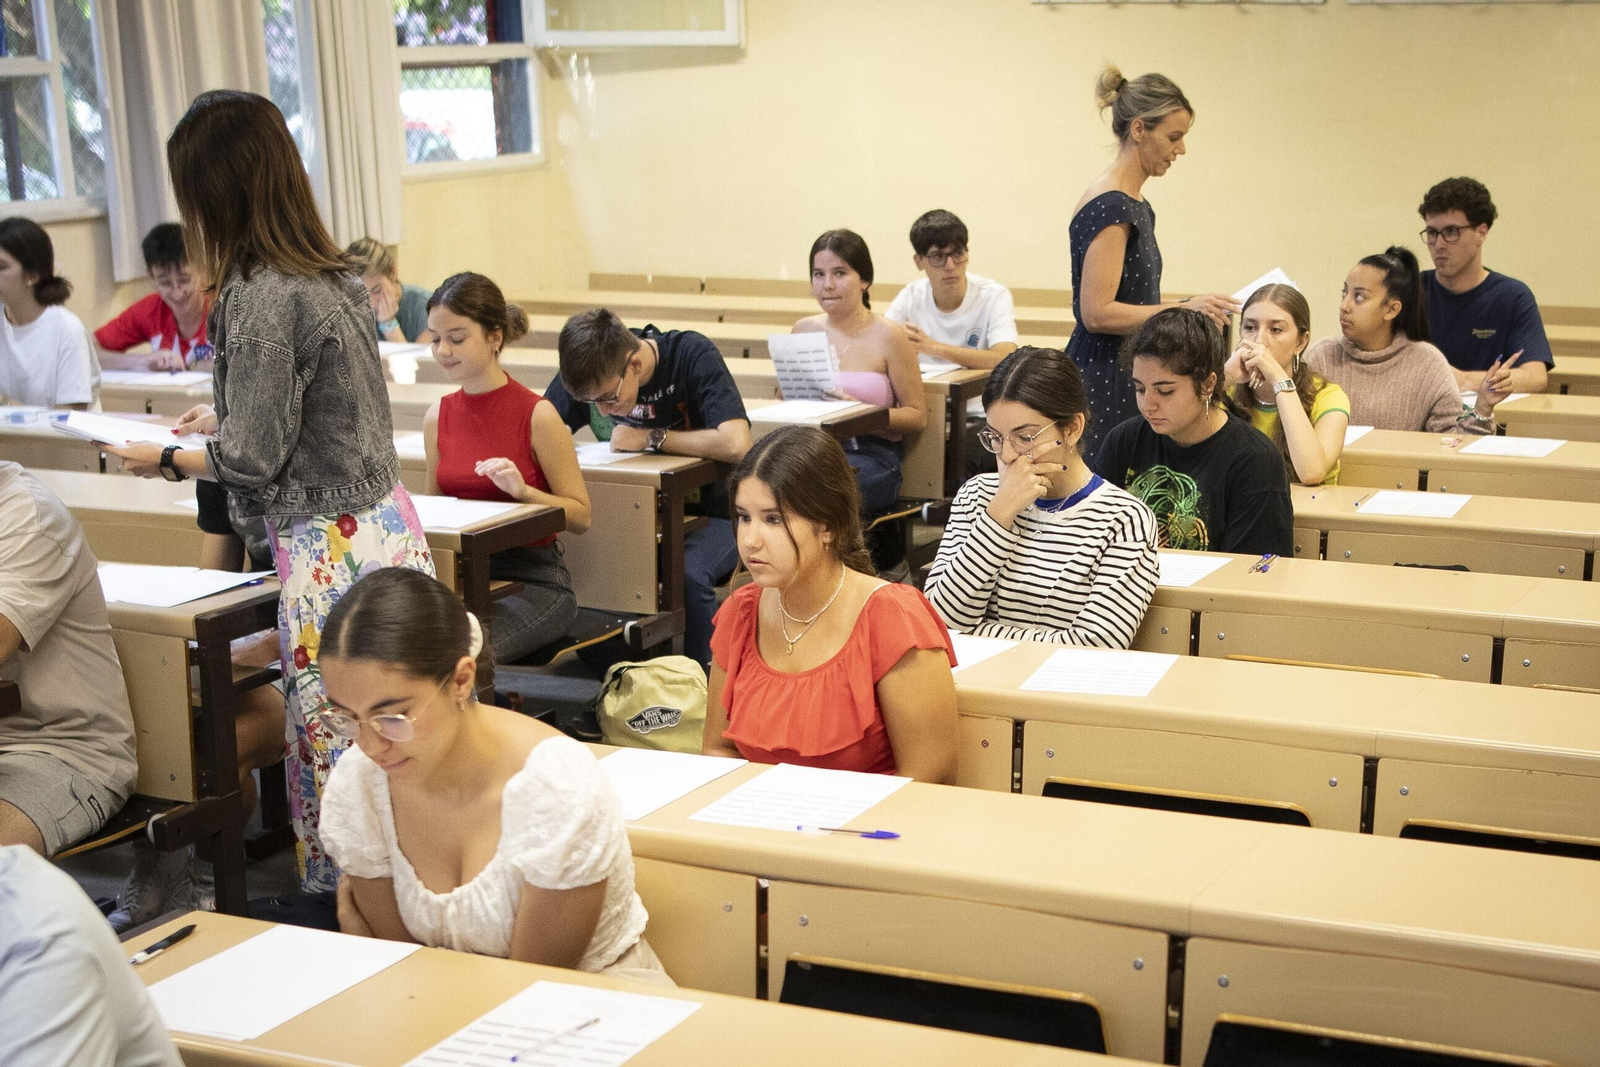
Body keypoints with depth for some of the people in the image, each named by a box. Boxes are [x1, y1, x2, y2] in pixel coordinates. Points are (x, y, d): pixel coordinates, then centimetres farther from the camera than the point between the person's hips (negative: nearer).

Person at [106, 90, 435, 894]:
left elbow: (253, 459, -13)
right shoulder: (330, 275, 9)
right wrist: (229, 416, 32)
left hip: (329, 550, -9)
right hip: (385, 525, 9)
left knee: (335, 749, 0)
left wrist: (166, 459, 4)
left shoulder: (263, 297, -17)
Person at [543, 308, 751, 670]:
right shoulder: (589, 374, -6)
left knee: (686, 573, -36)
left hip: (708, 514, -4)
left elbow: (736, 444, -32)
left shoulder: (693, 355, -20)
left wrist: (651, 439, -24)